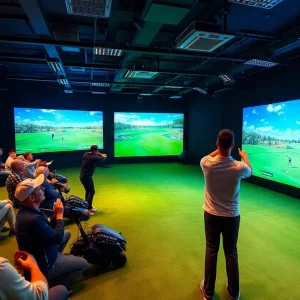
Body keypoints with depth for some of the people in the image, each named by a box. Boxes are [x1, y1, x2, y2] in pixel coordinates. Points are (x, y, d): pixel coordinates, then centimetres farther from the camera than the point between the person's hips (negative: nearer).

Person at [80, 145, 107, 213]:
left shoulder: (86, 154, 4)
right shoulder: (95, 158, -18)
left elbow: (92, 153, 24)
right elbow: (103, 158, 0)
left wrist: (101, 154, 13)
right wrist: (103, 156, 23)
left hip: (82, 175, 9)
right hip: (87, 176, -9)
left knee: (88, 191, 20)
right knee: (91, 191, 2)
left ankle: (87, 205, 29)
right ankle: (89, 208, 3)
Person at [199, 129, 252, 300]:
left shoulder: (207, 164, -19)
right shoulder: (239, 167, -20)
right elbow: (250, 171, 7)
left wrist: (219, 149, 23)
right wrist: (245, 156, 26)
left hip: (211, 215, 1)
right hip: (231, 216, 0)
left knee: (211, 251, 14)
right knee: (231, 253, 16)